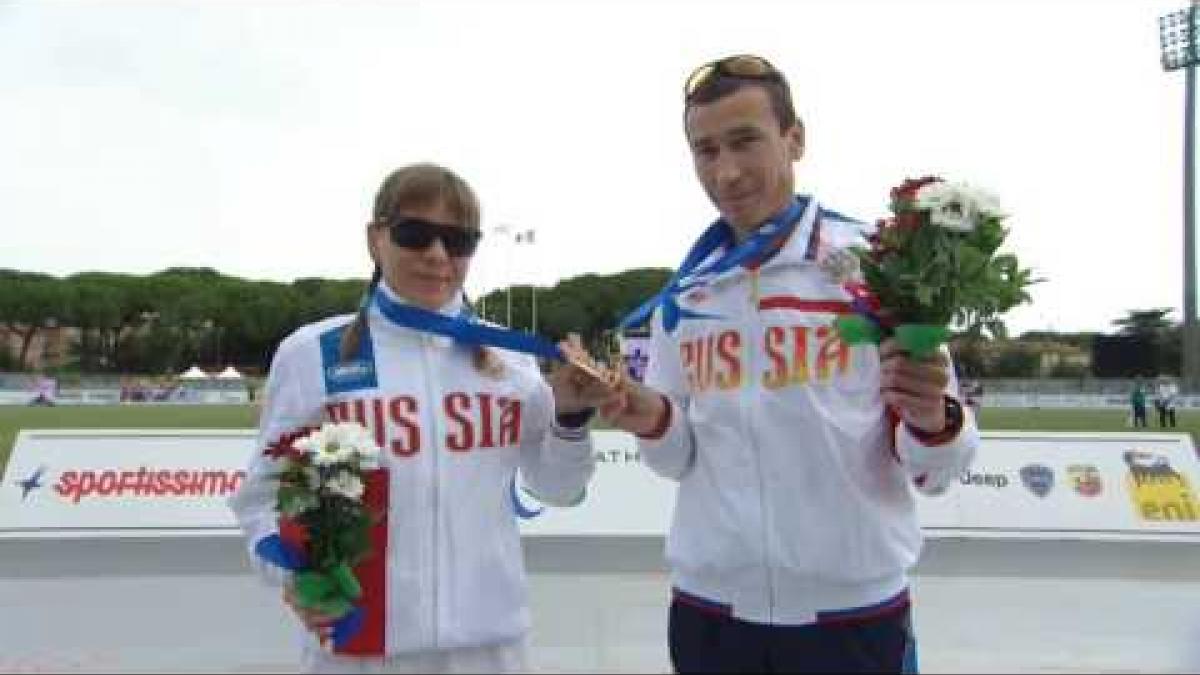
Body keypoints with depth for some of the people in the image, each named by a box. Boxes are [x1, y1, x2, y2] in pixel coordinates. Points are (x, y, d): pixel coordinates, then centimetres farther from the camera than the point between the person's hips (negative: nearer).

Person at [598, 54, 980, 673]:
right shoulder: (683, 291, 3)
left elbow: (935, 470, -6)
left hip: (853, 612, -3)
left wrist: (930, 419, -27)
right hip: (709, 610, 3)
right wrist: (653, 421, -10)